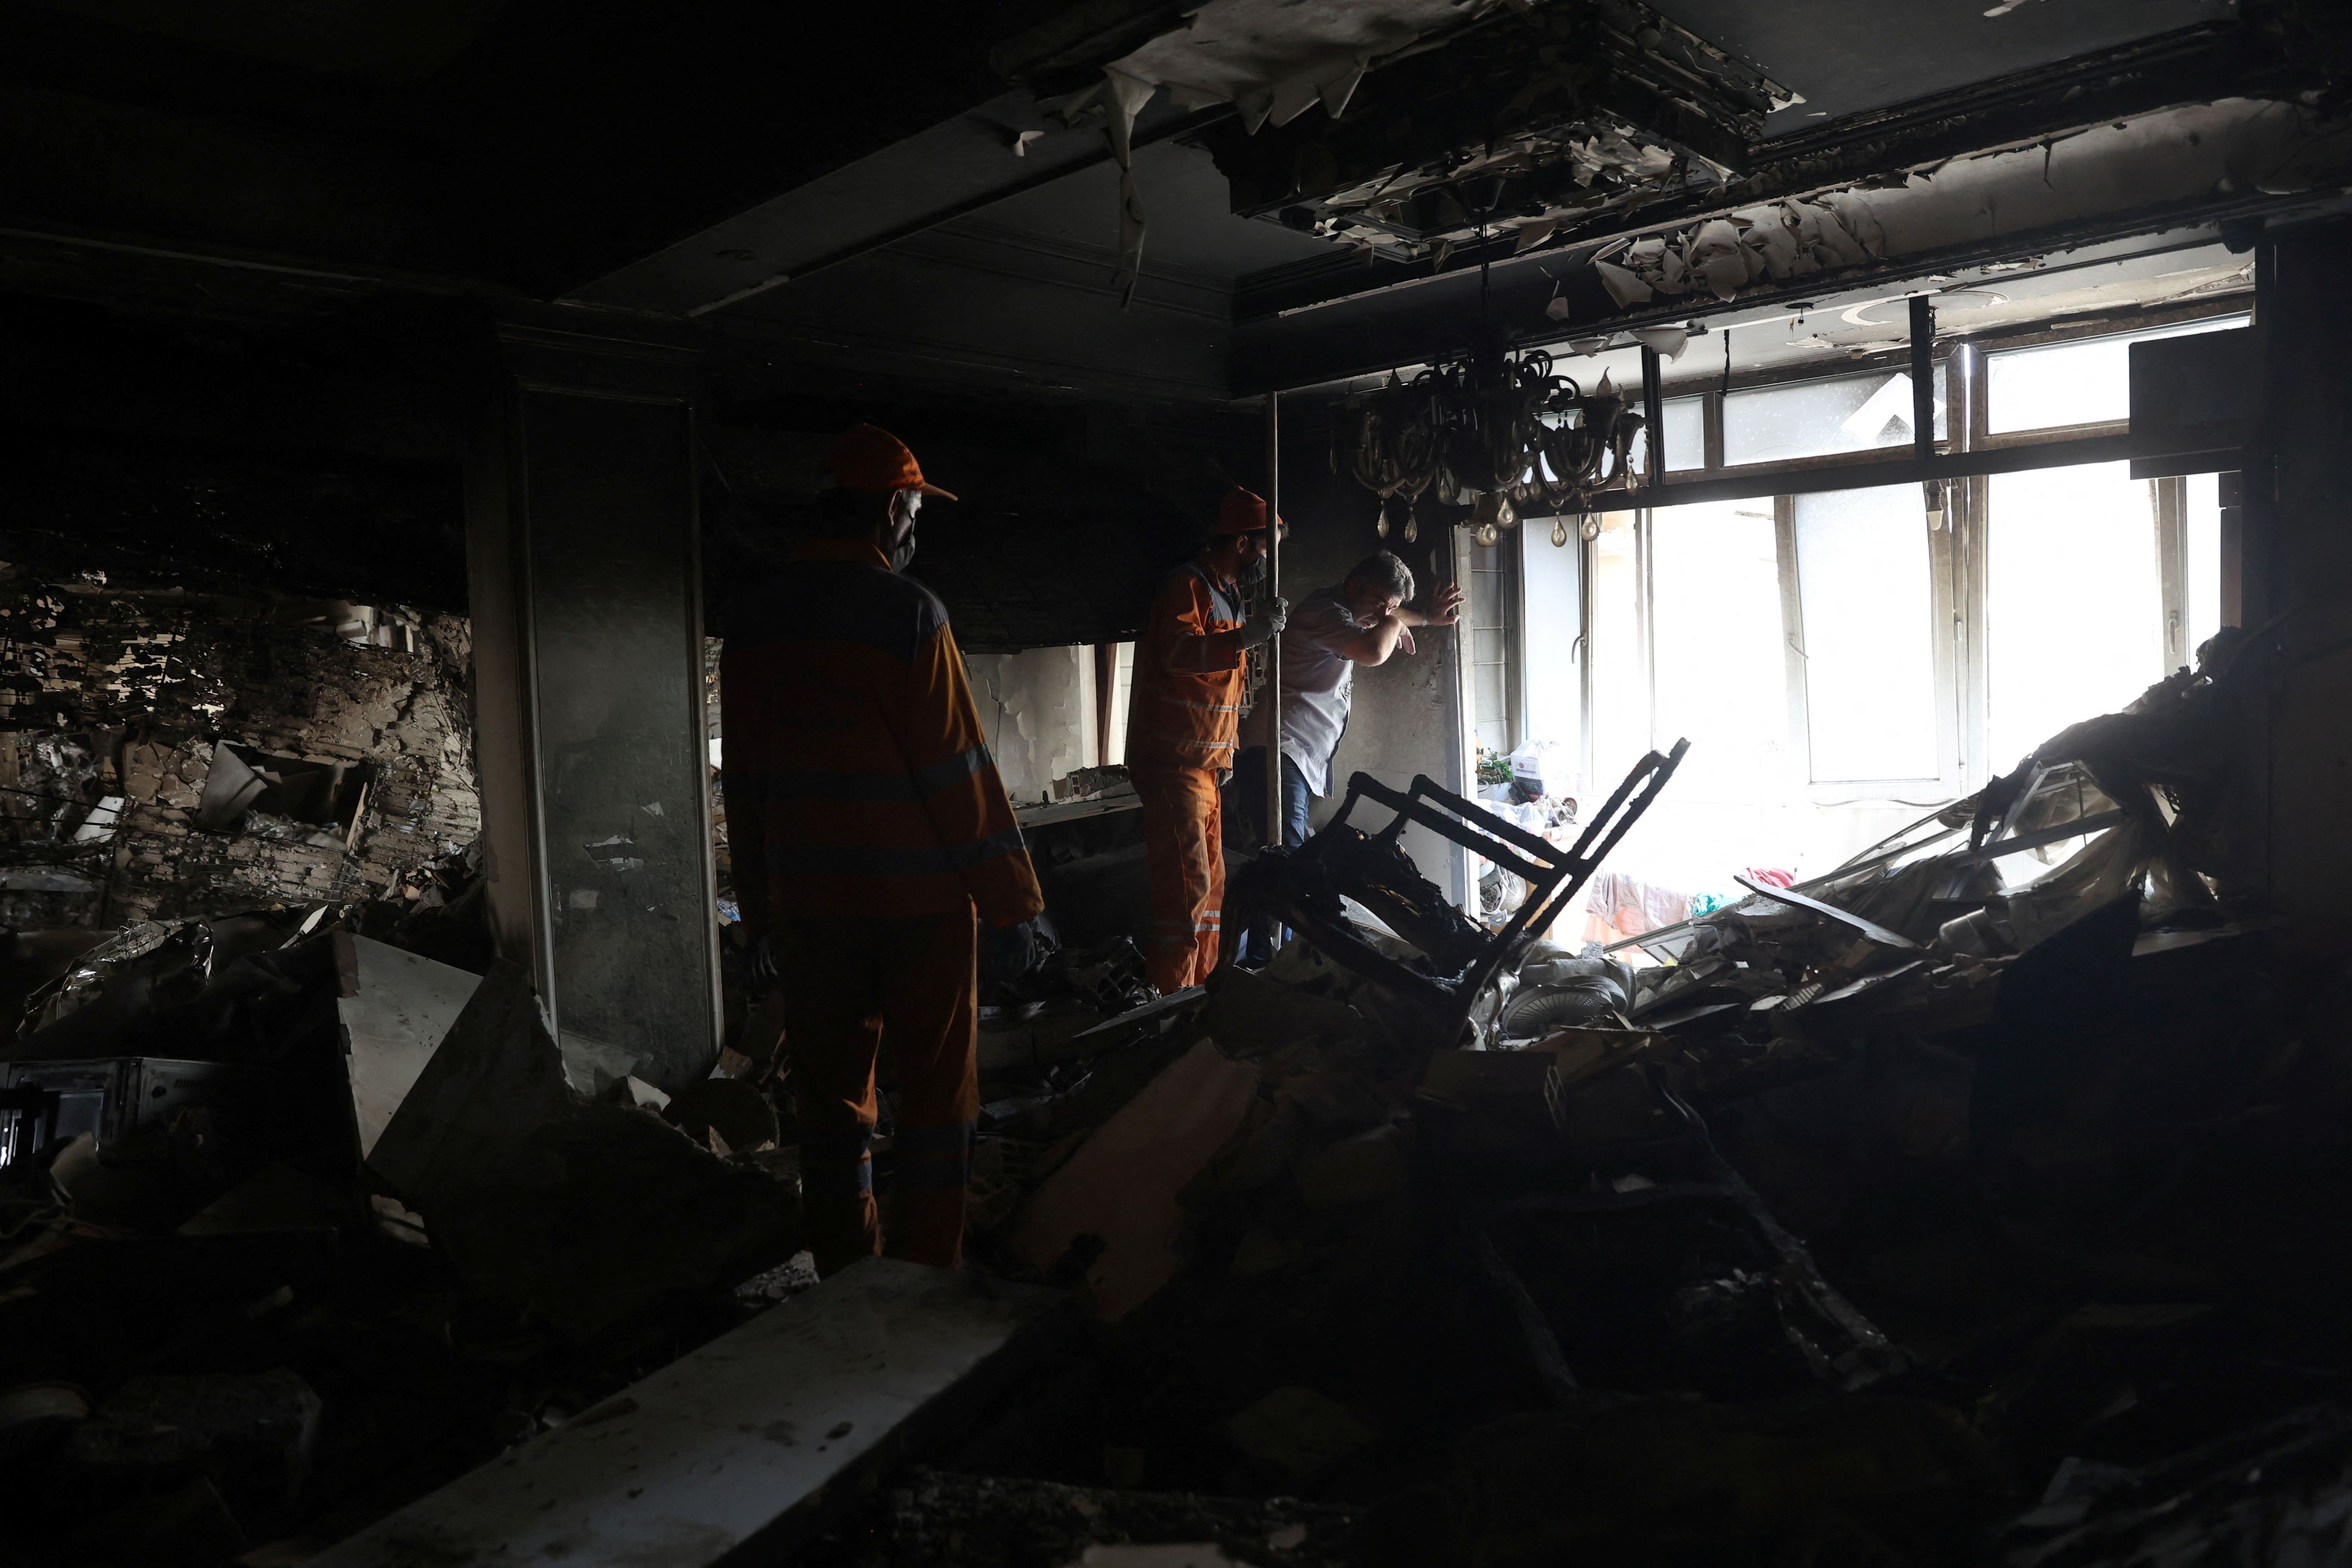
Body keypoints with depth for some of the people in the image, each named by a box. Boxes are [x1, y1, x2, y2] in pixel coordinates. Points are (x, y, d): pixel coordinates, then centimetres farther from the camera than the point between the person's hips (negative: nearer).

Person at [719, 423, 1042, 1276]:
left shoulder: (752, 615, 6)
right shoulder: (906, 609, -12)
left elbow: (744, 778, 9)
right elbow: (957, 765, -13)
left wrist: (759, 907, 16)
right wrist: (1016, 899, -7)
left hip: (806, 902, 5)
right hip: (917, 895, -5)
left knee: (831, 1095, 13)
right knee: (935, 1092, 8)